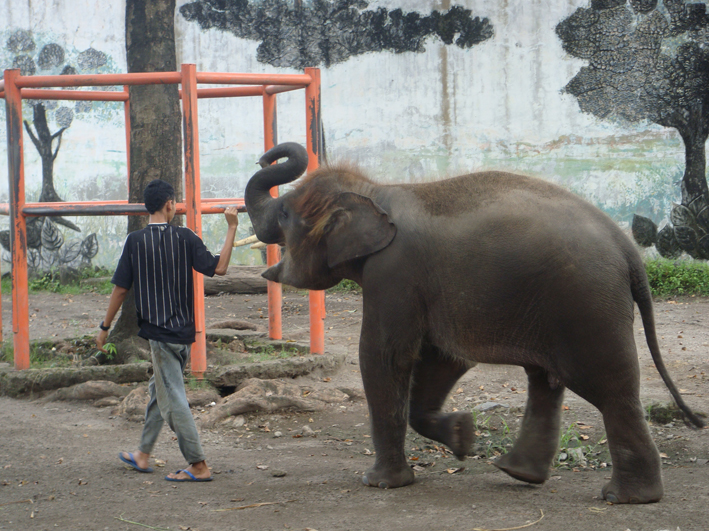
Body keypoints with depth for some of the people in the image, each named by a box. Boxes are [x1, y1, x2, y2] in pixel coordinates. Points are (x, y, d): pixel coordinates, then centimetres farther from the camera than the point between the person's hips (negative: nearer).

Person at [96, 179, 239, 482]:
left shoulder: (136, 241, -6)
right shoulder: (185, 237, -2)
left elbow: (121, 288, -3)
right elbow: (217, 268, -8)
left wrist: (105, 327, 7)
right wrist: (232, 229, 0)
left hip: (159, 332, -5)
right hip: (184, 330, 5)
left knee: (173, 399, -3)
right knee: (160, 390, 20)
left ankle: (199, 466, -6)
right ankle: (143, 455, 31)